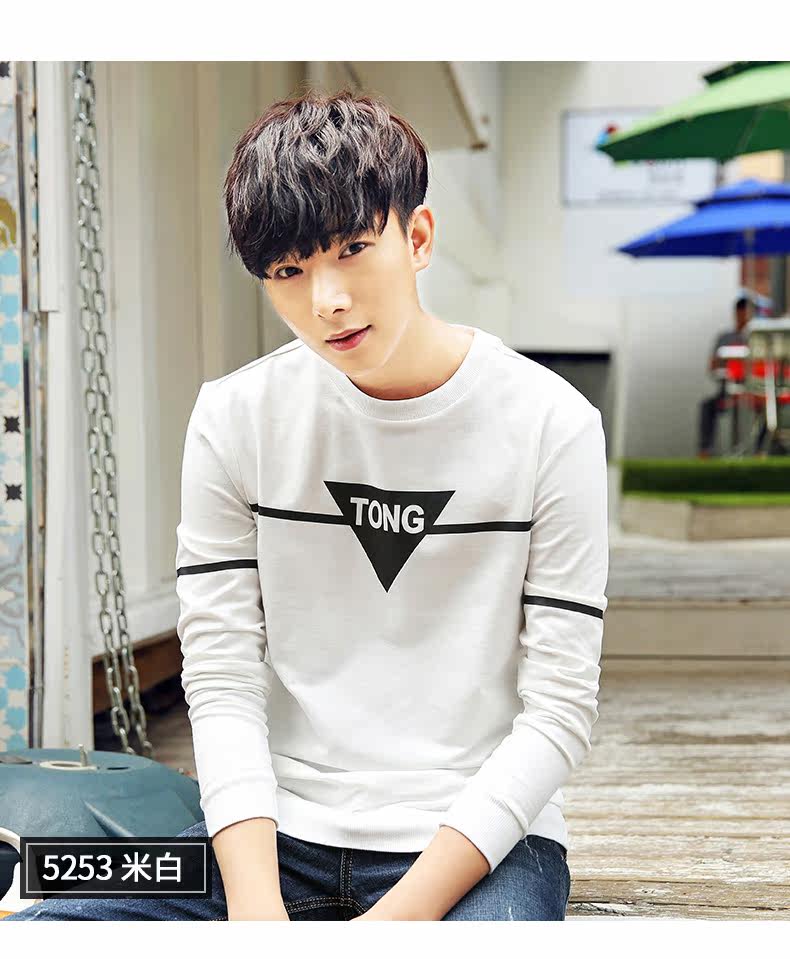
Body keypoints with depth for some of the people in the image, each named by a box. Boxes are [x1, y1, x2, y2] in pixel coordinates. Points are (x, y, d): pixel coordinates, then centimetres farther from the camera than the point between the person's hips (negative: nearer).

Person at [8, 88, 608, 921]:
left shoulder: (549, 424, -5)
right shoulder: (235, 418, 2)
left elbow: (558, 708, -7)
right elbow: (221, 682, -2)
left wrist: (401, 917, -17)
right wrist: (258, 914, -16)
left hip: (477, 838, -2)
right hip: (275, 831, 2)